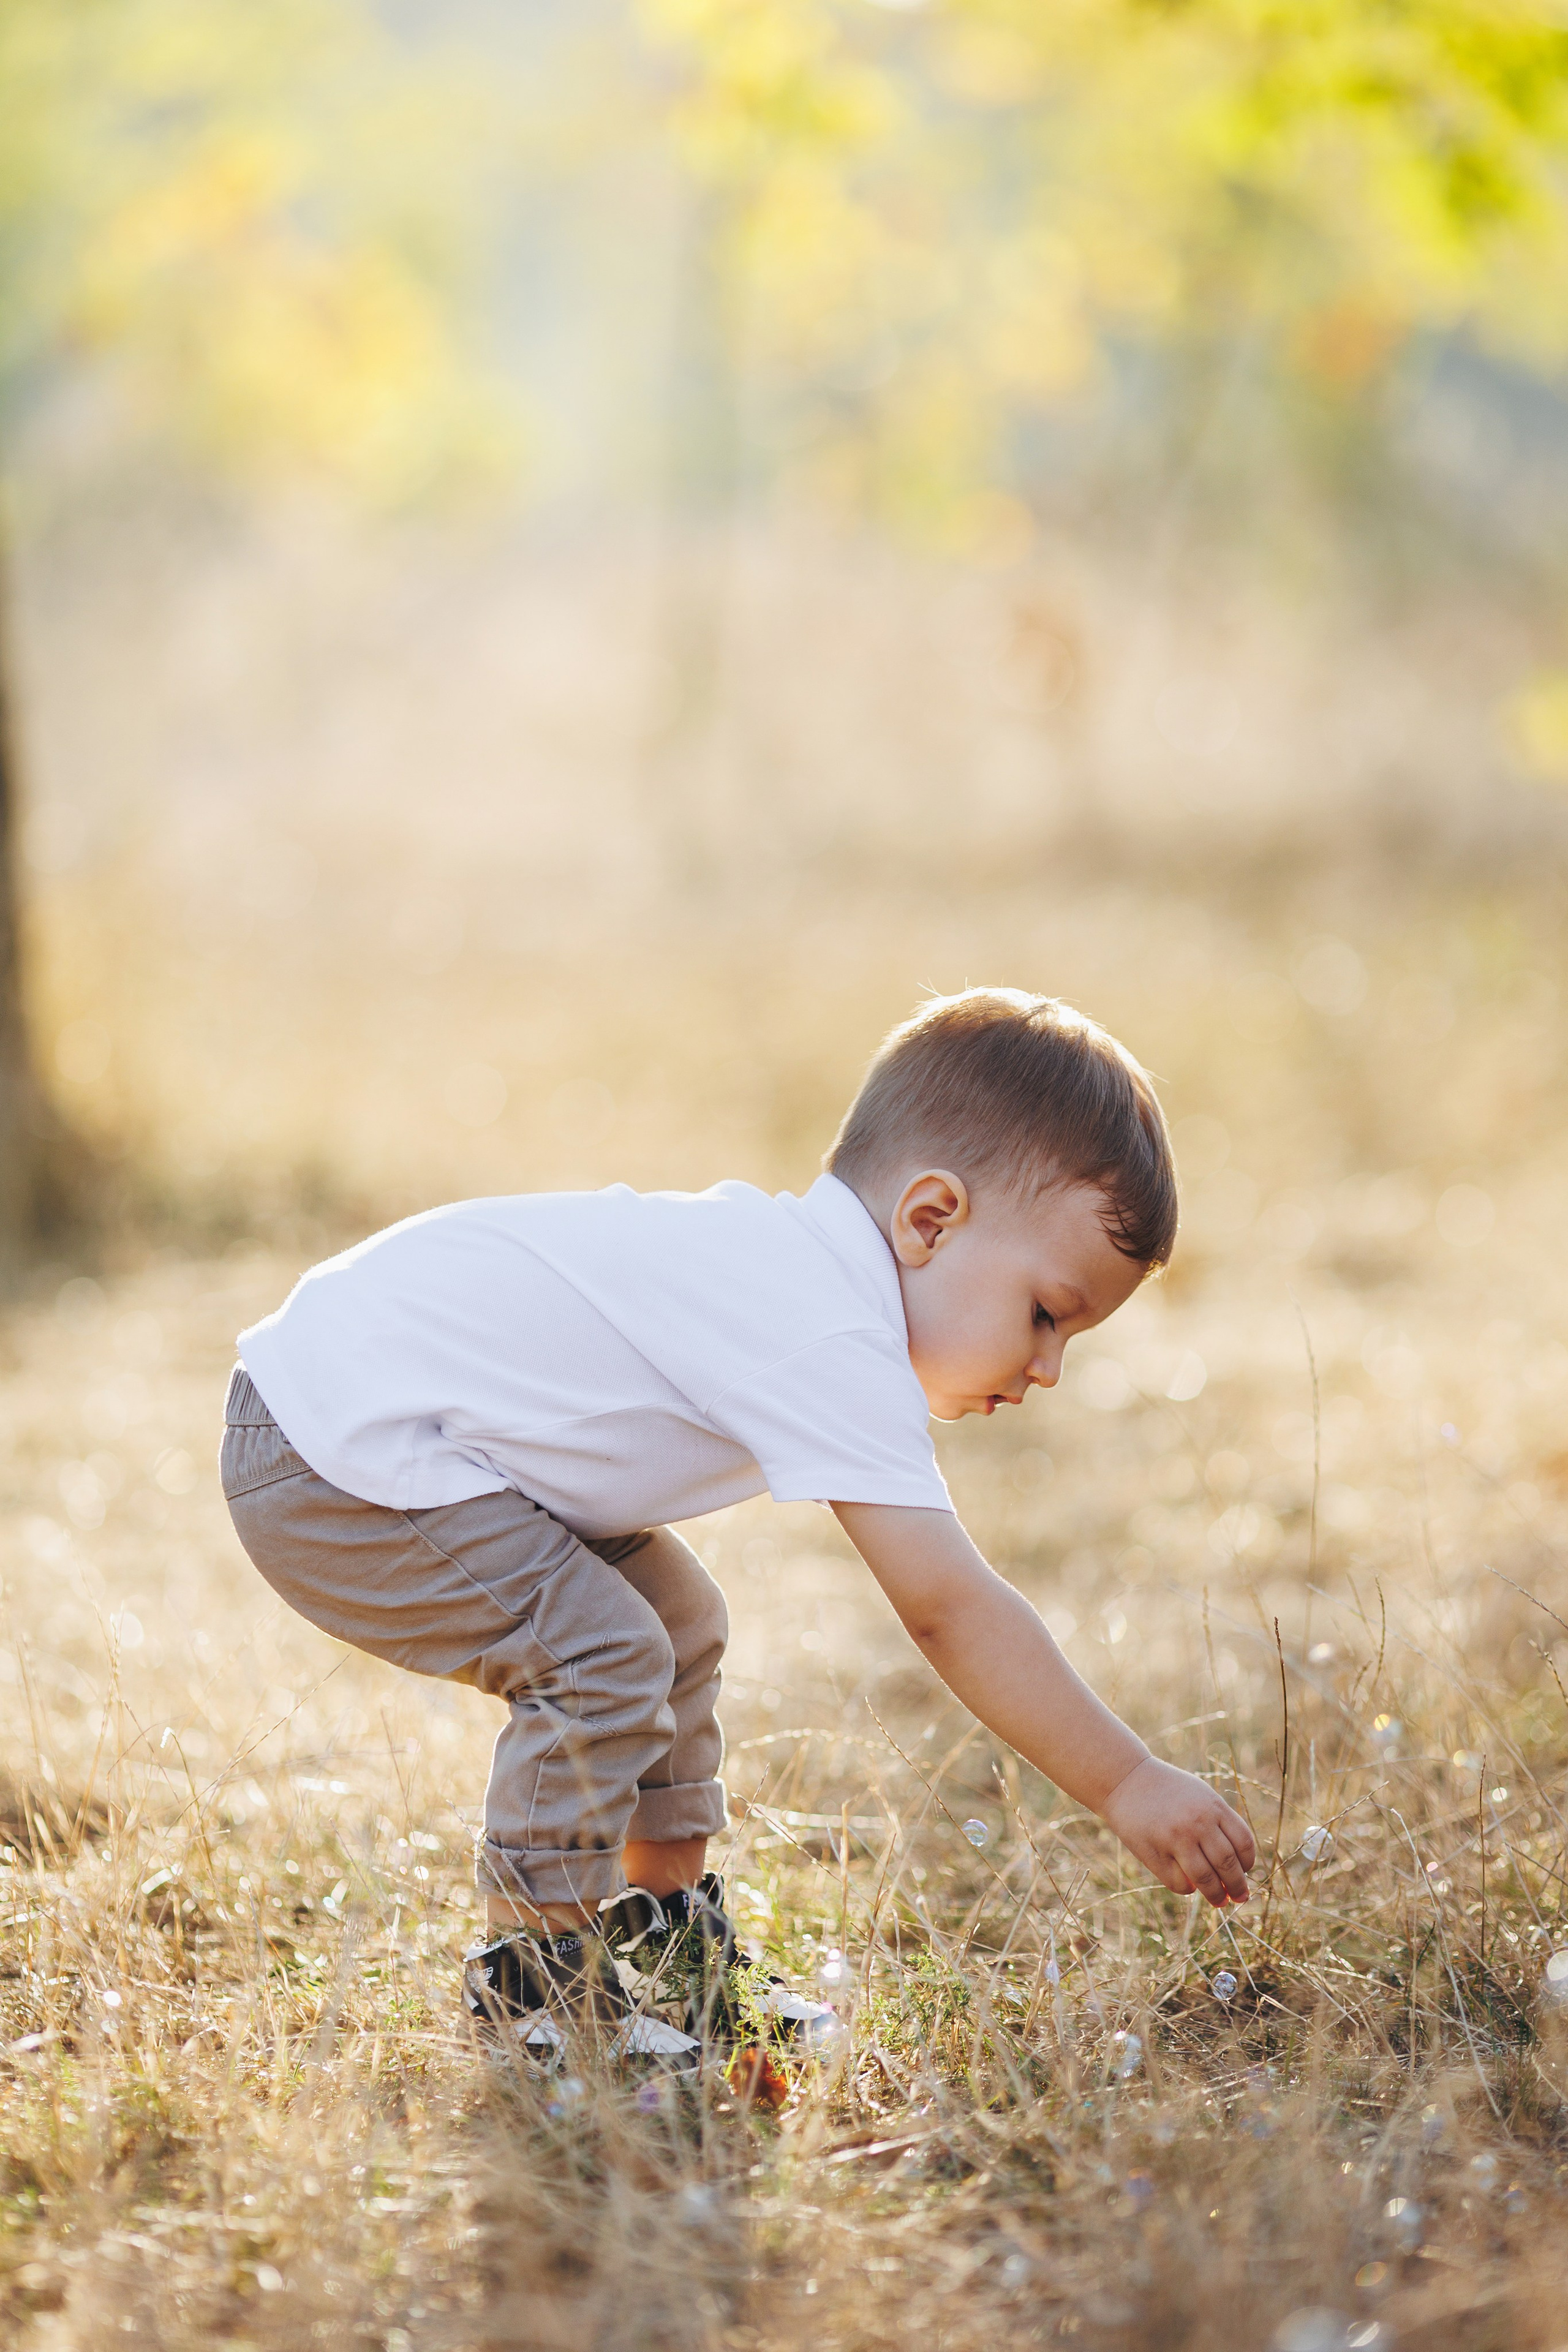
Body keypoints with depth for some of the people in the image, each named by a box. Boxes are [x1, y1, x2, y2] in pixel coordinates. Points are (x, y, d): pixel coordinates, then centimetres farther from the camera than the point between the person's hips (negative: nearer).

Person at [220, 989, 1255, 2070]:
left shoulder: (798, 1263, 6)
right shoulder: (835, 1346, -26)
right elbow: (949, 1607, -27)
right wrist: (1130, 1785, -22)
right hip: (337, 1448, -11)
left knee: (677, 1621, 16)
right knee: (599, 1652, -21)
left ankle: (666, 1939, 25)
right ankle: (533, 1980, -7)